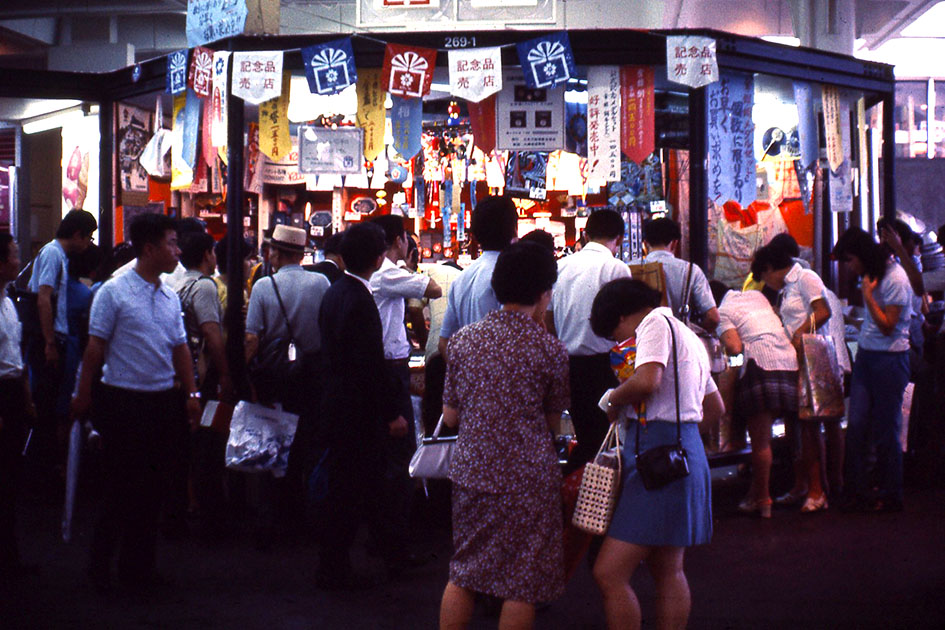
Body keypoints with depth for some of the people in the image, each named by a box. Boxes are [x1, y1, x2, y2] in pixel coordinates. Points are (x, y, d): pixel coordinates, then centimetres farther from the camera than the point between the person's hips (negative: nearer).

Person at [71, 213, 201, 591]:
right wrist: (82, 396, -9)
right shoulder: (114, 292, -8)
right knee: (120, 486, -1)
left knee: (152, 488, 9)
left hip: (163, 401, 6)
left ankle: (139, 566, 20)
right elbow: (95, 347, -7)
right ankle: (100, 565, 13)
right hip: (123, 400, -6)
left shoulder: (170, 297, 10)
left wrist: (191, 393, 11)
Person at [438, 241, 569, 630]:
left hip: (470, 471, 5)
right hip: (527, 479, -4)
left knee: (463, 573, 17)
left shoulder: (463, 339, 3)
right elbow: (553, 423, 1)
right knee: (522, 584, 5)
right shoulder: (549, 349, -8)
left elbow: (450, 416, 7)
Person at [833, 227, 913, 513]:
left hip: (890, 359, -7)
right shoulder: (872, 275, 11)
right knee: (856, 426, 0)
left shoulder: (895, 279, -15)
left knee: (886, 430, 1)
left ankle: (891, 496, 13)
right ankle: (857, 492, 6)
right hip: (865, 355, 7)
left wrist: (867, 294, -18)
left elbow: (887, 326, -16)